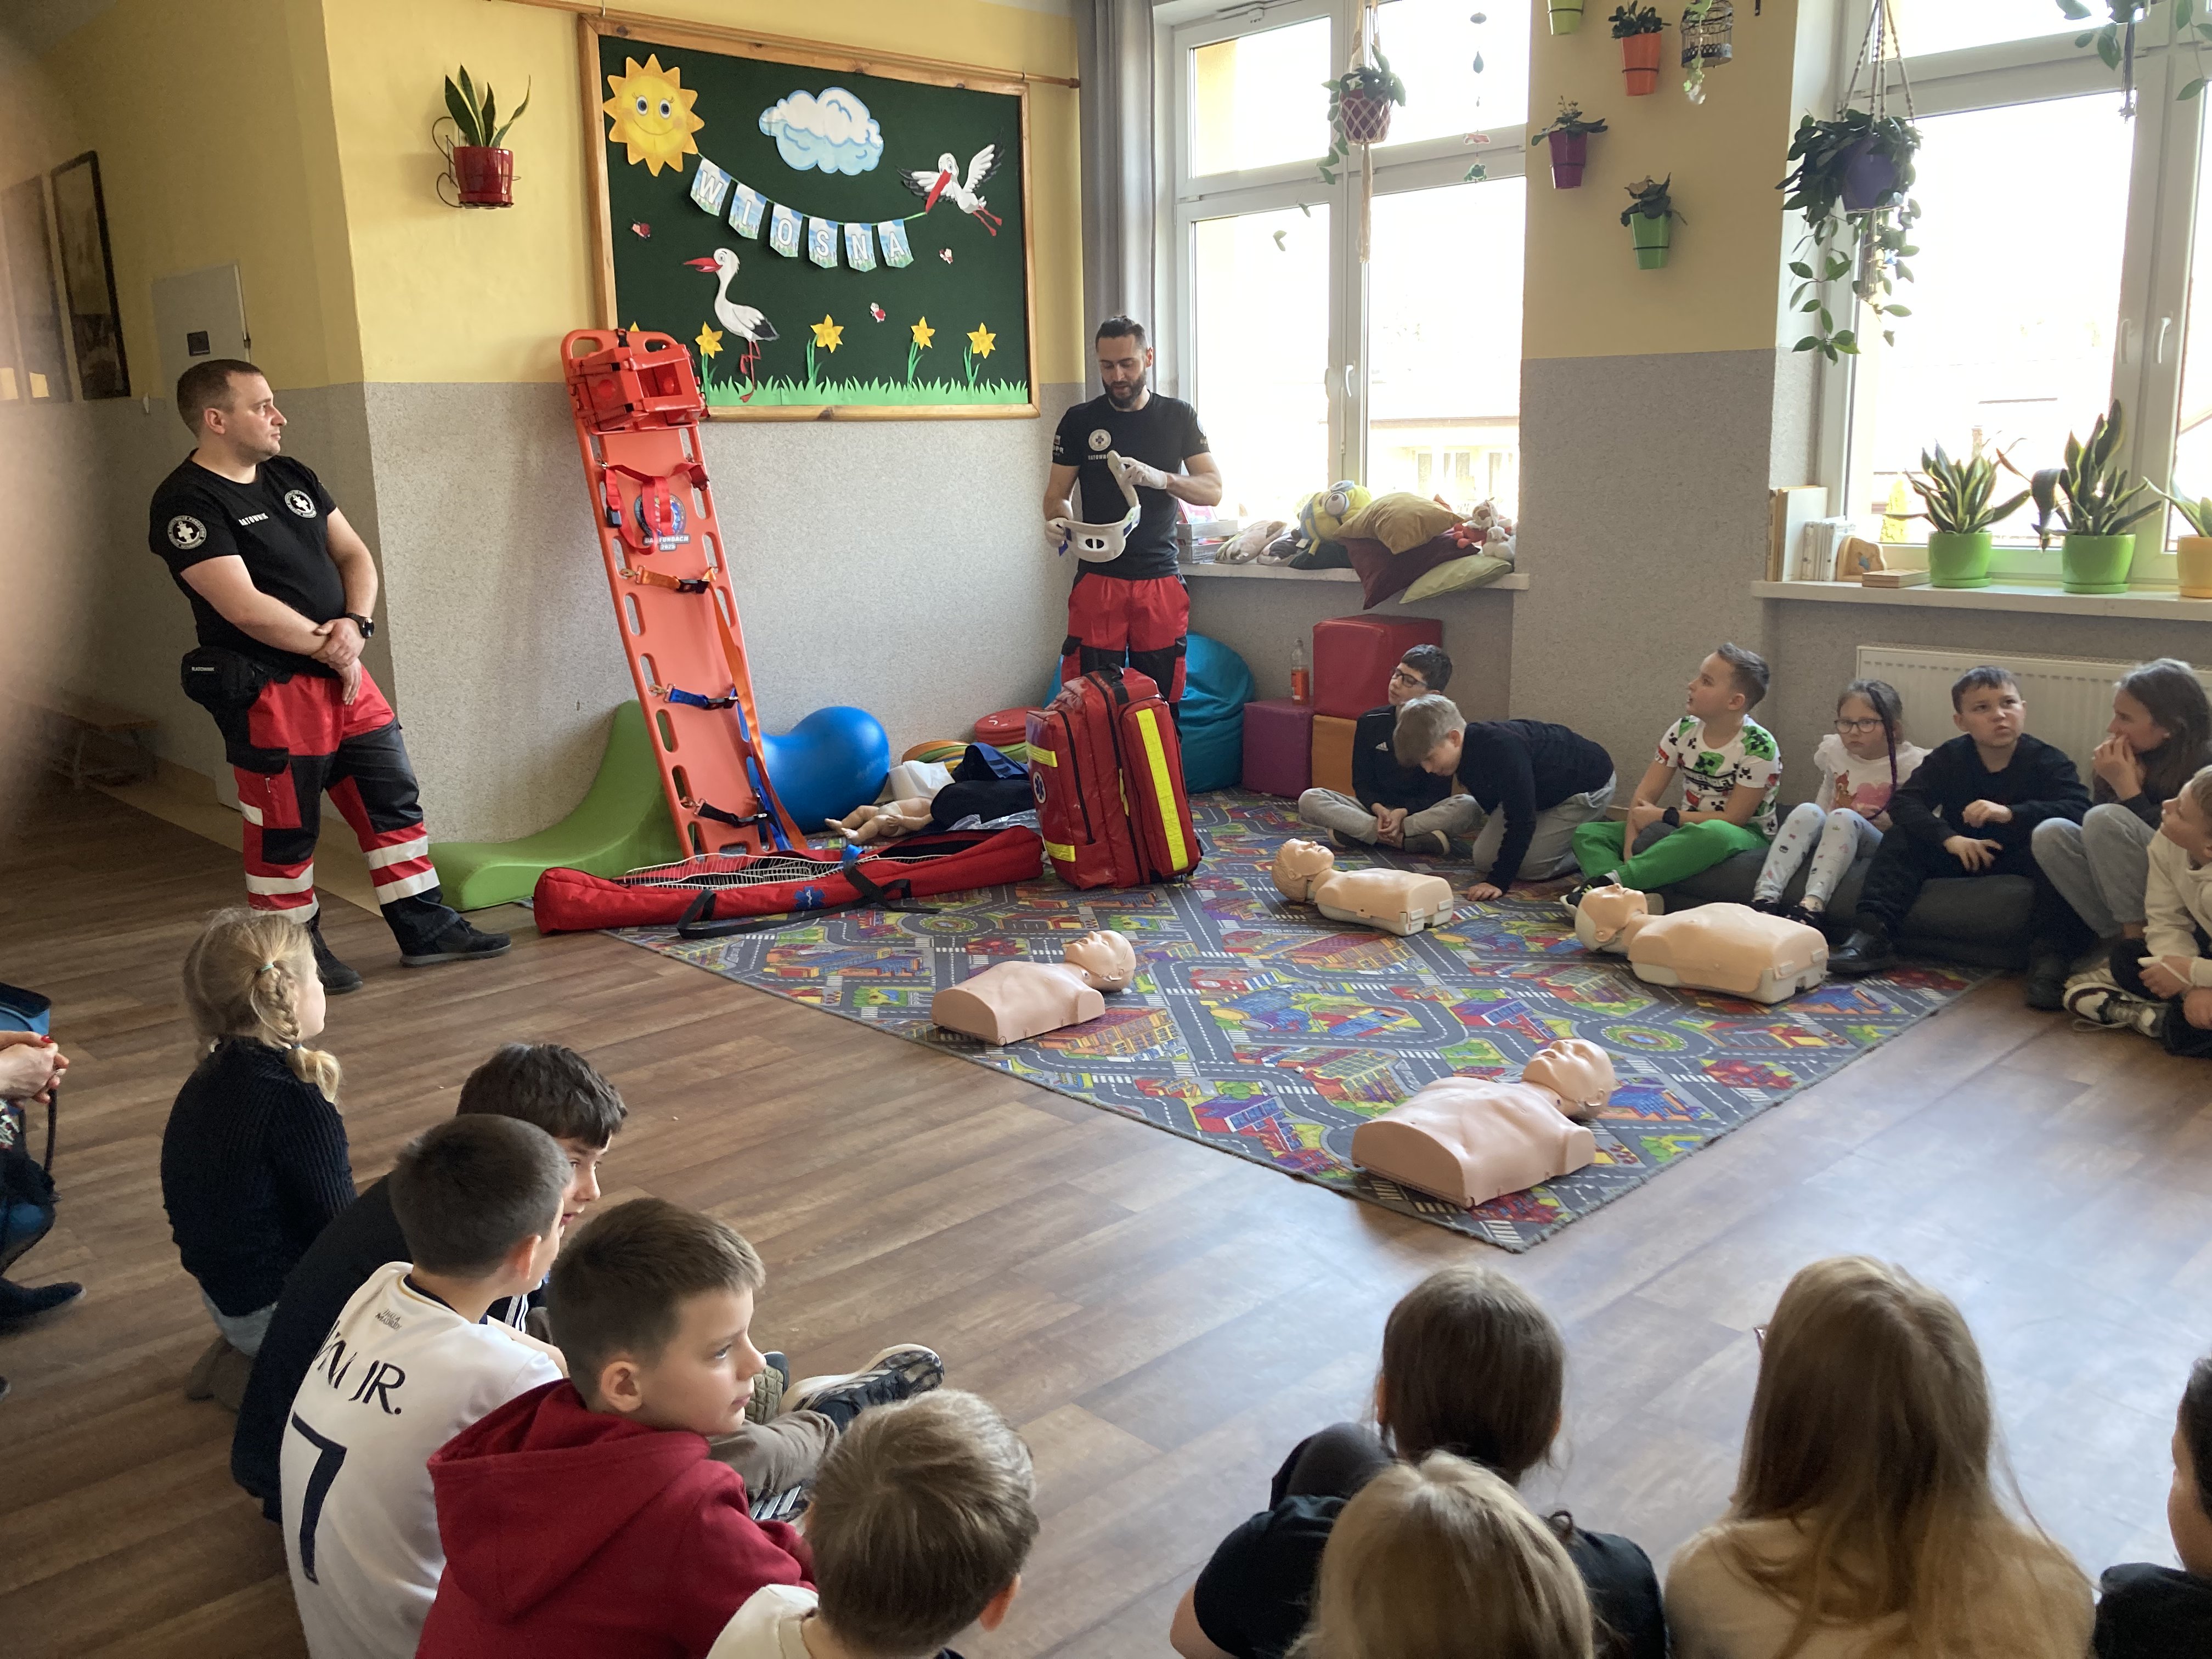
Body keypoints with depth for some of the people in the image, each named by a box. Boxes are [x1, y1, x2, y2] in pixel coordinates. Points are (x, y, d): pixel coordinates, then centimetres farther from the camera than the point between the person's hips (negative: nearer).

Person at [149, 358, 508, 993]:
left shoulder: (292, 477, 11)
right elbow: (246, 608, -21)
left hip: (343, 677, 8)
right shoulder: (187, 503, -14)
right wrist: (327, 646, -11)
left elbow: (354, 556, 12)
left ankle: (426, 929, 20)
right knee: (285, 831, 5)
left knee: (393, 801, 11)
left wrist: (355, 623, -7)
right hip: (267, 694, -8)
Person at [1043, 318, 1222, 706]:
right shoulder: (1079, 421, 7)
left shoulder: (1178, 416, 7)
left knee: (1161, 700, 0)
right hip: (1097, 579, 0)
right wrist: (1060, 520, -16)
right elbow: (1056, 495, 9)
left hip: (1161, 579, 0)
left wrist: (1160, 478, -18)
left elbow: (1213, 489, 1)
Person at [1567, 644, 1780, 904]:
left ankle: (1610, 880, -43)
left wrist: (1663, 815, -16)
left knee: (1714, 833, -44)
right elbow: (1645, 795, -4)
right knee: (1587, 833, -9)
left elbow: (1734, 818, -18)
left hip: (1745, 835, -6)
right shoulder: (1683, 731, 0)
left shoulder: (1758, 747, -16)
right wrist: (1630, 845, -21)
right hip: (1686, 827, 6)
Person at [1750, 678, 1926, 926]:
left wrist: (1888, 821, -16)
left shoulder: (1911, 763, -7)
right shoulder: (1833, 750, 6)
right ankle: (1766, 896, -42)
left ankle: (1813, 903, -50)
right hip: (1831, 838, 4)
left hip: (1879, 845, -3)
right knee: (1808, 811, -29)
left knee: (1844, 817, -34)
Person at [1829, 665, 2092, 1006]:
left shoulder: (2048, 761, -9)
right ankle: (1874, 934, -28)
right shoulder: (1949, 758, 0)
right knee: (1901, 838, -17)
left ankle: (2049, 957, -41)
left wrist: (2011, 813, -41)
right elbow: (1903, 802, -12)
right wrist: (1949, 838, -29)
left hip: (2019, 859, -3)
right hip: (1962, 855, 3)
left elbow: (2079, 810, -25)